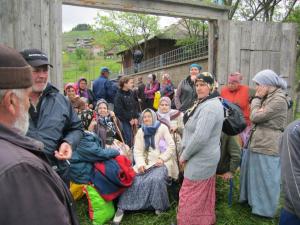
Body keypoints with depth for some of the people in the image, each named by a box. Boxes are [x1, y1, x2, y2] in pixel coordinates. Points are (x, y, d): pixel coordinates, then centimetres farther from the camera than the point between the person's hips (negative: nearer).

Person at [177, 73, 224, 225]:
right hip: (203, 157, 11)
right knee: (203, 195, 24)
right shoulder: (204, 103, 11)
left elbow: (200, 137, -31)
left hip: (200, 159, -11)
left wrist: (184, 155, -19)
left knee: (191, 196, 4)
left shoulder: (210, 106, -25)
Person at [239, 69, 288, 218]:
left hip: (267, 147, -9)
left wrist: (257, 98, -10)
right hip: (257, 144, 9)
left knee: (265, 178, 7)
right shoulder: (268, 97, 11)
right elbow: (256, 118, 14)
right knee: (253, 173, 22)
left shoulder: (279, 100, -19)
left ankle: (265, 209, 25)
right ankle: (251, 197, 42)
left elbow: (255, 117, -19)